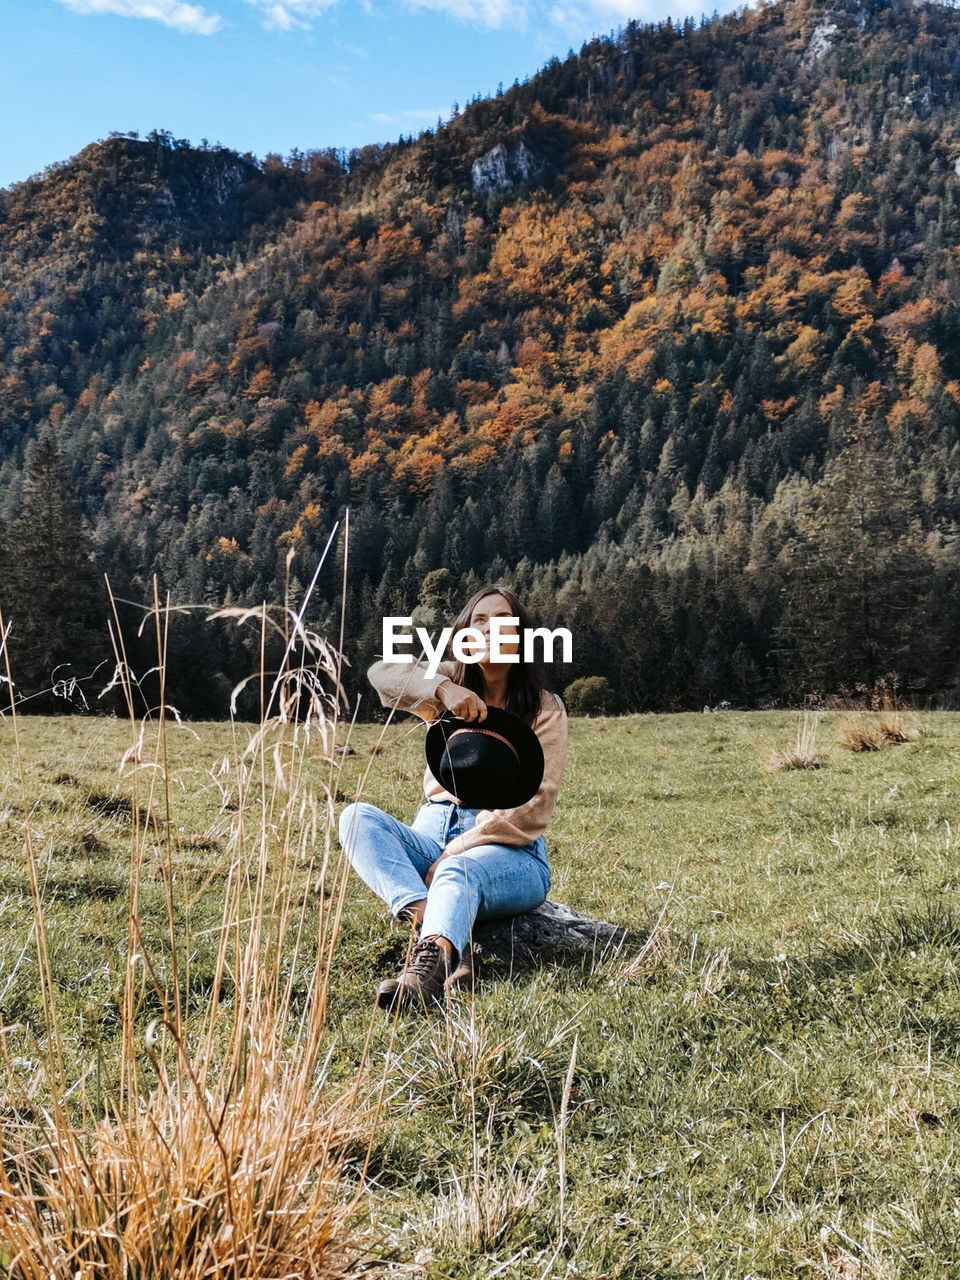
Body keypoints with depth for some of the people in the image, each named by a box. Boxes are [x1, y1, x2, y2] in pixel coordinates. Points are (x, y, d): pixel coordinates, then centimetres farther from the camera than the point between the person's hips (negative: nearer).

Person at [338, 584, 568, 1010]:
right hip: (434, 832, 4)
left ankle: (430, 960, -69)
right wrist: (442, 691, -29)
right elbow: (382, 673, -9)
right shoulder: (450, 684, 12)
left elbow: (534, 805, -8)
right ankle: (442, 928, -46)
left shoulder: (545, 710, 3)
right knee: (357, 816, -24)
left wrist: (456, 851, -18)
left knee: (458, 871, -38)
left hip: (510, 851, -4)